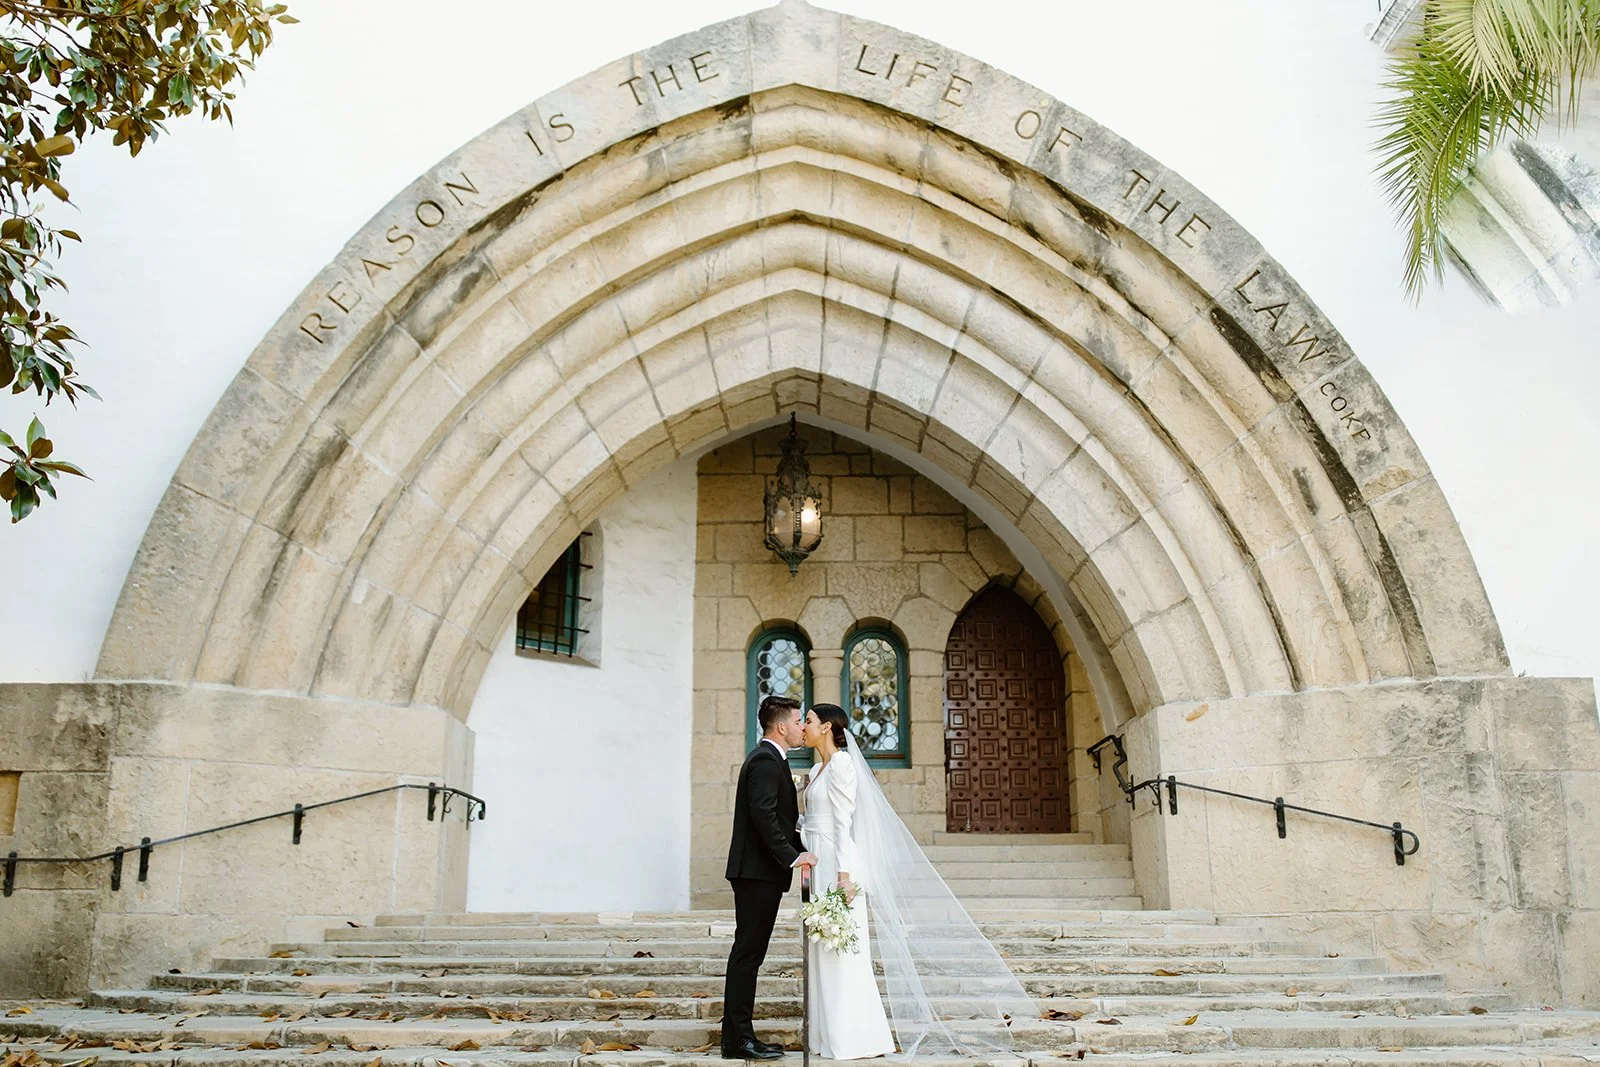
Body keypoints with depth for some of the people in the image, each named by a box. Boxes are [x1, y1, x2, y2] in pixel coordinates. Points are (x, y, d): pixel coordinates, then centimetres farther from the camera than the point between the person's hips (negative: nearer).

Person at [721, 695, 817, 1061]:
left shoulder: (769, 758, 19)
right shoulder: (766, 760, -14)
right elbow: (763, 815, -23)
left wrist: (800, 850, 13)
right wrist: (793, 855, -20)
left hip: (760, 871, 11)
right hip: (758, 871, -11)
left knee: (749, 954, 11)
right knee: (747, 953, -7)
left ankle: (738, 1034, 16)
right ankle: (738, 1038, -3)